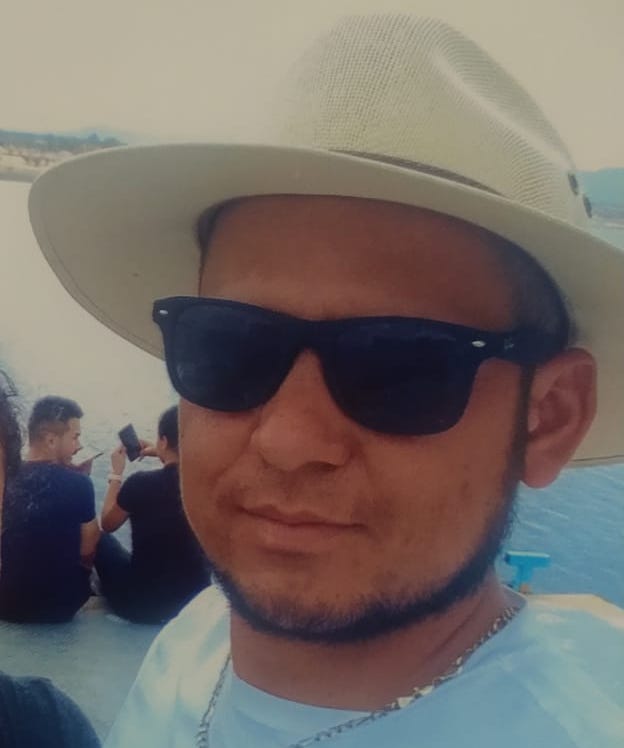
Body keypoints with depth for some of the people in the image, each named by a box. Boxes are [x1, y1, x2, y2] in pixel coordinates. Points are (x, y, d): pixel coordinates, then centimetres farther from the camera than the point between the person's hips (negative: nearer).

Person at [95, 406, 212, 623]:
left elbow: (108, 524, 2)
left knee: (102, 540, 22)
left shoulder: (141, 483, -19)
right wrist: (162, 456, 18)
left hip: (143, 605, -3)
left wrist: (117, 473, 11)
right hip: (195, 602, 4)